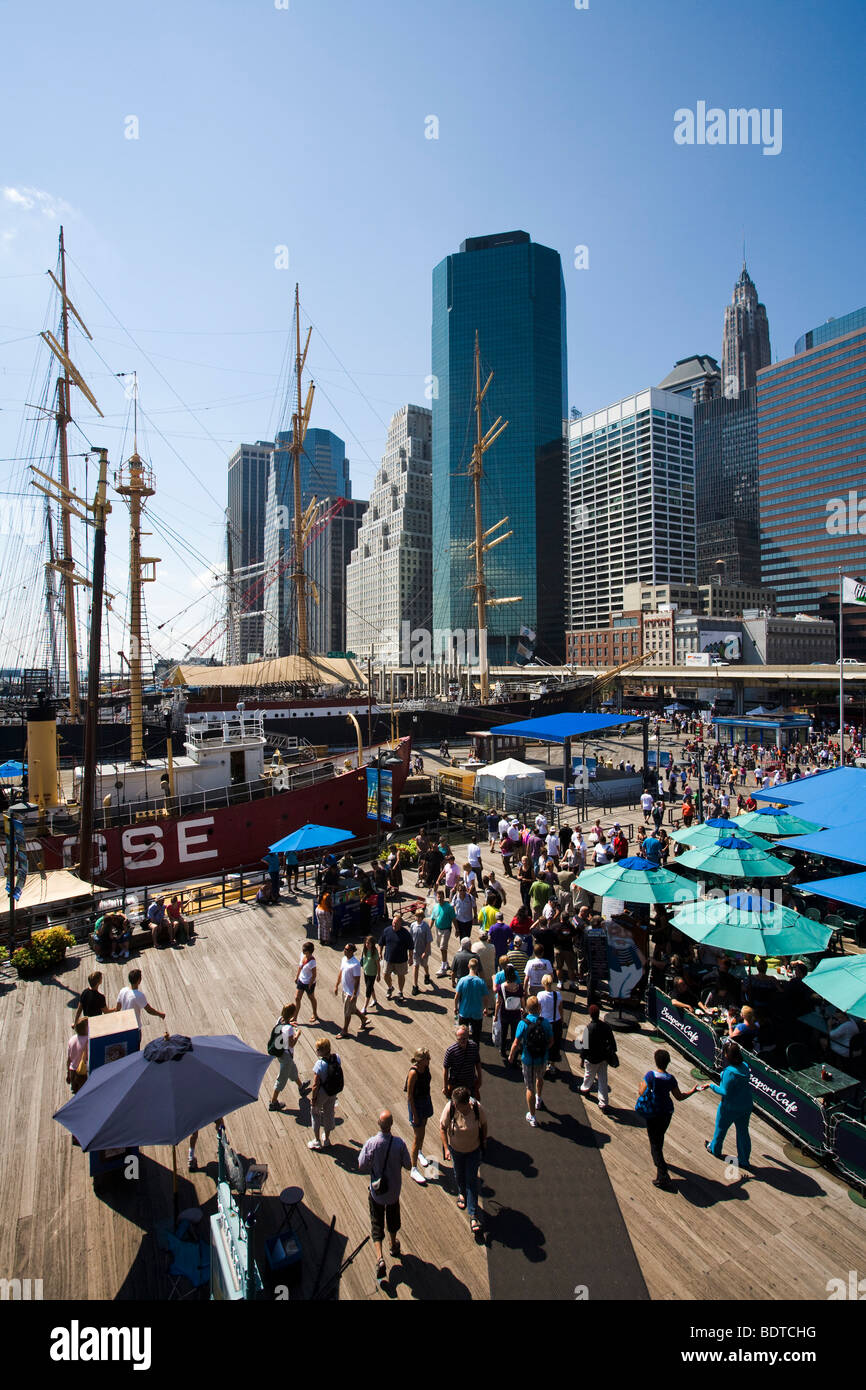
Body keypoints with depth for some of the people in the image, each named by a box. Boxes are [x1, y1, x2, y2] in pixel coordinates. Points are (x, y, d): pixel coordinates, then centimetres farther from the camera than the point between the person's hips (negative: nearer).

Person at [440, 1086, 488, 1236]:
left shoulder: (477, 1107, -30)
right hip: (455, 1148, 1)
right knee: (459, 1175, 24)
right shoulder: (449, 1108, -30)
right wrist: (446, 1148, -16)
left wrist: (483, 1142, 1)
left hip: (473, 1149, -1)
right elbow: (442, 1127, -15)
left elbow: (483, 1125, -10)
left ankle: (473, 1215, 15)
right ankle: (462, 1193, 55)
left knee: (472, 1180, 1)